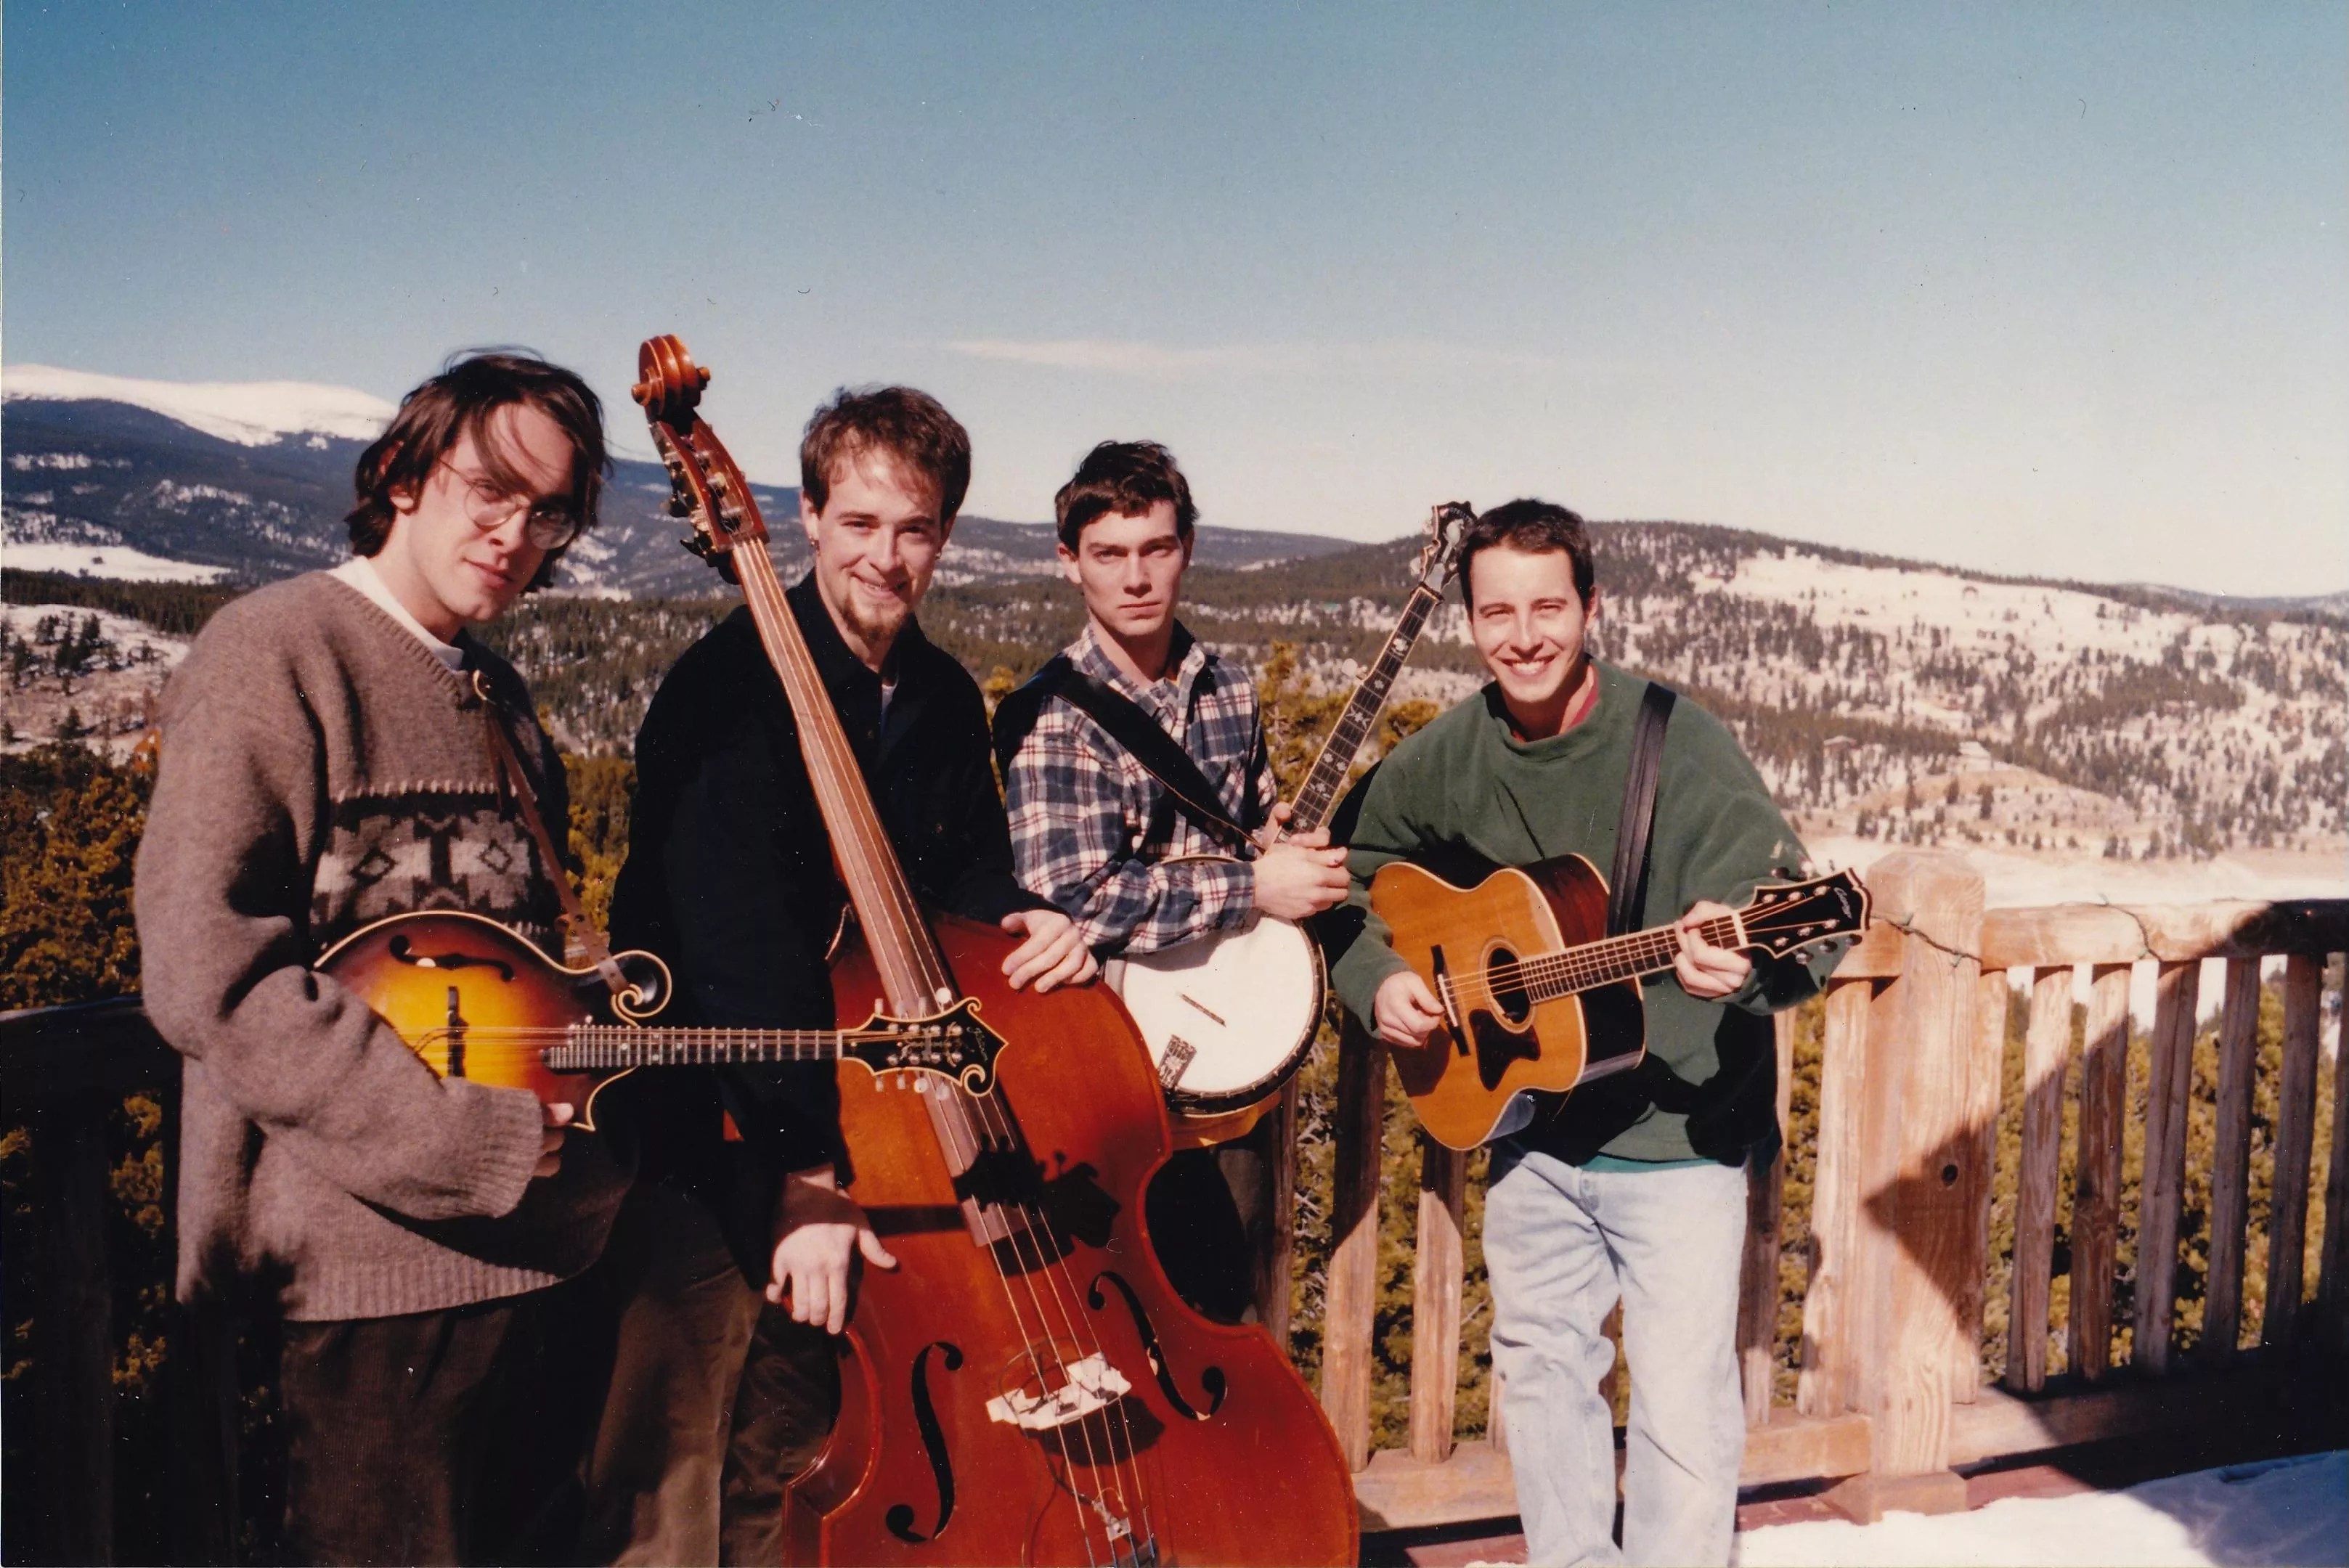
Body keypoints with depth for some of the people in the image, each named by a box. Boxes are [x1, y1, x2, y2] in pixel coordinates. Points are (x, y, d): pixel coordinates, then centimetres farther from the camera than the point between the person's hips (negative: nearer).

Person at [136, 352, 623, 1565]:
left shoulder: (495, 694, 14)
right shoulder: (278, 651, -11)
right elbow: (207, 975, -19)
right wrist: (473, 1137, -20)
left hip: (533, 1235, 8)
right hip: (383, 1251, -8)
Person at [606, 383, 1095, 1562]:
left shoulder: (947, 702, 7)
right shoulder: (736, 684, -16)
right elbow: (744, 948, -24)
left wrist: (1027, 925, -6)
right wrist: (805, 1174, -29)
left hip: (877, 1121, 6)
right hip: (728, 1145, -6)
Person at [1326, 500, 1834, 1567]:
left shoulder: (1680, 743, -17)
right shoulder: (1437, 765, -2)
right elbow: (1356, 895, 13)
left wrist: (1742, 961, -45)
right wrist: (1378, 982, -5)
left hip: (1676, 1133, -5)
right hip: (1526, 1127, 5)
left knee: (1681, 1406, 0)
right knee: (1540, 1366, 20)